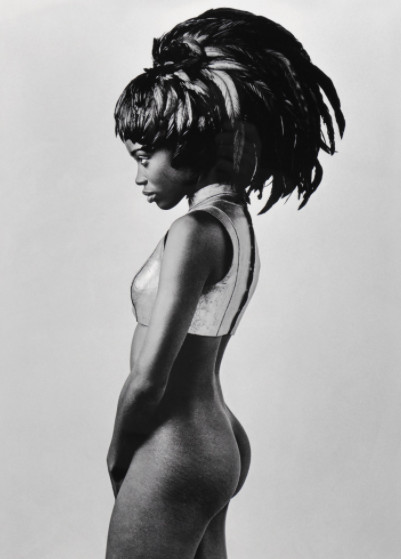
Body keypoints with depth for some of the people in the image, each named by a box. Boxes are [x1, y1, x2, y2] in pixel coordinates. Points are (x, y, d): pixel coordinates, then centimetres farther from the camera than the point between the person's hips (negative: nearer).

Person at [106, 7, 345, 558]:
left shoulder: (196, 231, -20)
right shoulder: (237, 219, 7)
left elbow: (149, 378, -21)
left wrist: (117, 453, -3)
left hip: (174, 454, -9)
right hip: (220, 441, 9)